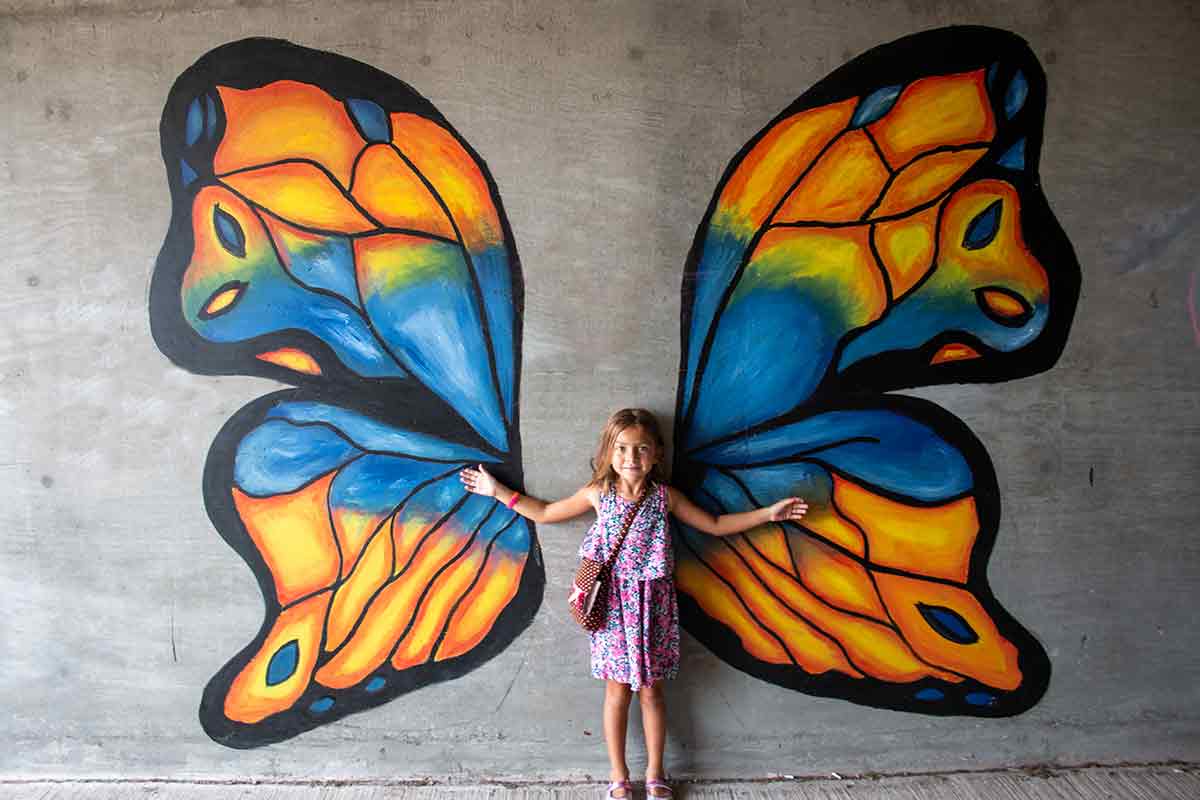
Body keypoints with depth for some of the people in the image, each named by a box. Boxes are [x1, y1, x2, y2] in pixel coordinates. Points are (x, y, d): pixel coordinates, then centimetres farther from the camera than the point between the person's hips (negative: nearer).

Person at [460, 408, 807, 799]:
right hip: (613, 605, 0)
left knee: (651, 690, 12)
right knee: (617, 691, 10)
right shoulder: (598, 494, -5)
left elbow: (715, 525, 7)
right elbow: (545, 513, 7)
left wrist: (767, 513, 3)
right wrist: (498, 491, 5)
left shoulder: (665, 496, -4)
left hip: (652, 604, 1)